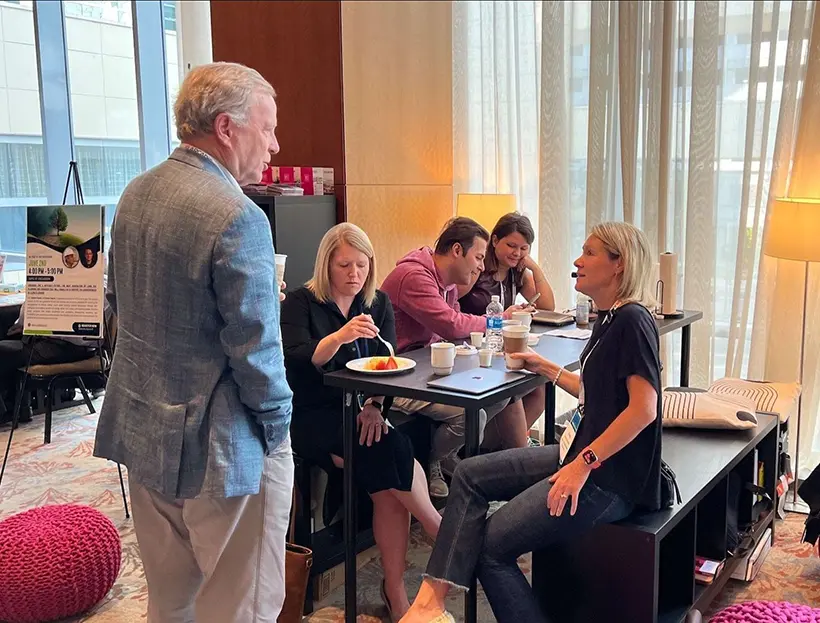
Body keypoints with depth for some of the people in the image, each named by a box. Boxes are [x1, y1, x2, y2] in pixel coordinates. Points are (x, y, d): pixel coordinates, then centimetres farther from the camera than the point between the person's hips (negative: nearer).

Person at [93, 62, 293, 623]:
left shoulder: (135, 194, 5)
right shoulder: (238, 218, -23)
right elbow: (255, 349, -21)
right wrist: (277, 426, -6)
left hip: (140, 429, 9)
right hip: (220, 447, -8)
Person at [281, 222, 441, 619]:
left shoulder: (378, 304, 12)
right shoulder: (301, 303, -1)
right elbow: (297, 361, -17)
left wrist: (375, 405, -16)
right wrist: (339, 337, -35)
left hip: (361, 415, 4)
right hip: (313, 418, -4)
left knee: (387, 486, -24)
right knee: (393, 454, -28)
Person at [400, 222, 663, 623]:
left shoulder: (632, 320, -16)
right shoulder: (608, 319, 13)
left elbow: (644, 408, -25)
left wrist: (584, 463, -26)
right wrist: (547, 369, 22)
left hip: (608, 476, -10)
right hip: (582, 454, 10)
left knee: (491, 546, -9)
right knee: (470, 474, 1)